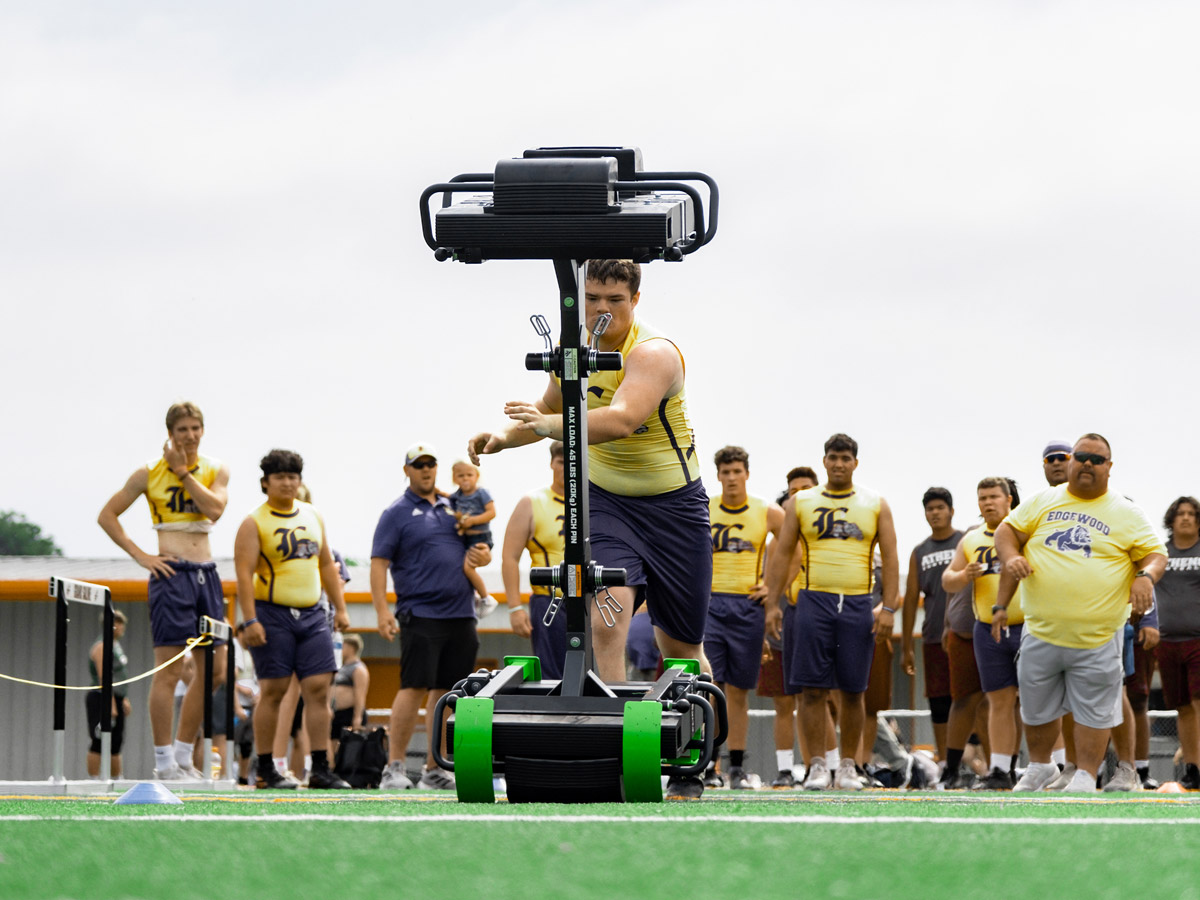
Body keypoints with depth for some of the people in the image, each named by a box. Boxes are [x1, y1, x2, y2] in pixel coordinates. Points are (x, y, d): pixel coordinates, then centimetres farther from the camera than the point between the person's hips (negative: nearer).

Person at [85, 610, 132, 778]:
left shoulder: (116, 645, 18)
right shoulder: (102, 646, -13)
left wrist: (124, 700, 24)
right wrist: (111, 704, -24)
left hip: (116, 699, 10)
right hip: (101, 700, -10)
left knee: (116, 742, 11)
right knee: (100, 743, -9)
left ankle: (117, 779, 16)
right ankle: (93, 780, -9)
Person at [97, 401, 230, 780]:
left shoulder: (215, 470, 10)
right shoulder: (149, 472, 0)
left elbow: (215, 508, -9)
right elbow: (107, 515, 2)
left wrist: (183, 471, -8)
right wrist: (140, 556, -6)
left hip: (207, 574, 5)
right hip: (172, 574, -5)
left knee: (213, 670, 6)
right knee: (169, 670, -9)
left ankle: (183, 756, 16)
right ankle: (164, 763, -6)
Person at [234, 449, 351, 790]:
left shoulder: (313, 516, 14)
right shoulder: (253, 523, -3)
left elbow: (326, 564, 20)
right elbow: (244, 572, -10)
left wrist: (340, 608, 15)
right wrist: (249, 620, -18)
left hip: (312, 614, 5)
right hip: (272, 614, -5)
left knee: (318, 688, -1)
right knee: (273, 691, -4)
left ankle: (320, 769, 0)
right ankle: (265, 770, 3)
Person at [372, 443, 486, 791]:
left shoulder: (453, 509, 19)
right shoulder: (396, 513, 3)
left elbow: (480, 547, 28)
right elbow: (379, 563, -4)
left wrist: (483, 556, 2)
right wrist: (382, 610, -15)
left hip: (461, 615, 6)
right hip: (421, 615, -6)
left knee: (447, 693, 6)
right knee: (415, 688, -13)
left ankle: (434, 768, 12)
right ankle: (394, 768, -11)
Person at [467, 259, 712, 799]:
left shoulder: (654, 353, -23)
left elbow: (622, 419, -42)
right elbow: (552, 410, 19)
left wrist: (549, 425, -54)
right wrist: (505, 438, 1)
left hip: (673, 505, -3)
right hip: (606, 500, 3)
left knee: (680, 646, 5)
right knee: (607, 616, -23)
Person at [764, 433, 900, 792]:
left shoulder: (875, 505, 10)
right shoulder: (800, 503, 10)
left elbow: (890, 560, 7)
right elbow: (782, 555, 8)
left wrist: (888, 607, -4)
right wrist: (772, 604, -1)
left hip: (858, 604, 0)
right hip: (813, 601, 0)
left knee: (853, 691, 2)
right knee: (813, 689, -5)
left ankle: (848, 766, 10)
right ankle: (817, 766, 0)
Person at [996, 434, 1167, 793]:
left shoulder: (1126, 514, 2)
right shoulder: (1043, 502, 8)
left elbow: (1156, 553, 2)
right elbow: (1008, 531, 10)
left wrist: (1146, 575, -19)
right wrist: (1011, 557, -9)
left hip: (1097, 638, -2)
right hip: (1041, 633, 2)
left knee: (1094, 709, 1)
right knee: (1036, 707, 14)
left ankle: (1085, 779, 11)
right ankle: (1039, 767, 35)